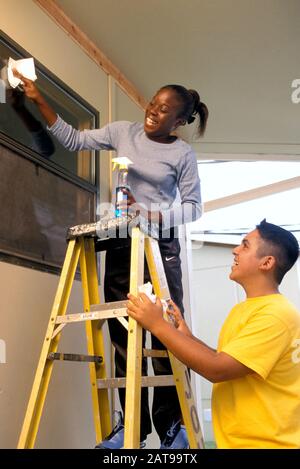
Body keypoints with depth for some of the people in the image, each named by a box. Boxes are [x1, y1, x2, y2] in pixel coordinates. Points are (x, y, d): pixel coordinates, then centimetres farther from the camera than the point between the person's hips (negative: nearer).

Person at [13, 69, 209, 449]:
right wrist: (39, 100, 6)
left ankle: (171, 425, 5)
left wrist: (152, 215, -17)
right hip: (121, 243, 4)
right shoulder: (123, 132, 7)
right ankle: (134, 424, 10)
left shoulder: (183, 154, -2)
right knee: (123, 333, 2)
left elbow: (193, 207, -2)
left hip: (160, 245, -3)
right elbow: (73, 140, 12)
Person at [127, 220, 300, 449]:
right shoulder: (243, 310, 11)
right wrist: (187, 336, 4)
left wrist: (157, 325, -22)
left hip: (264, 442, -8)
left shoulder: (276, 314, -20)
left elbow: (217, 369, -26)